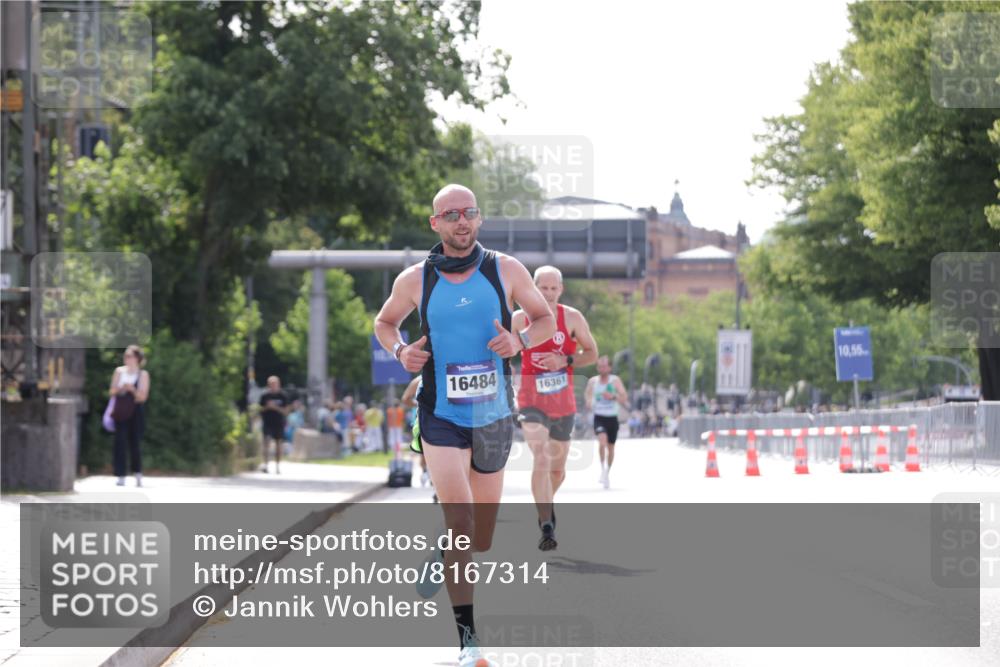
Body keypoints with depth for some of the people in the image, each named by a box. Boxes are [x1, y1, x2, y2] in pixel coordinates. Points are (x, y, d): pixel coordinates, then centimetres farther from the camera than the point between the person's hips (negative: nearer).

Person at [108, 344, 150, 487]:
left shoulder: (143, 374, 2)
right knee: (120, 442, -7)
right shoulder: (119, 371, 9)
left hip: (136, 411, -2)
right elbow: (111, 392, 11)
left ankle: (138, 474, 14)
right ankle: (121, 476, -6)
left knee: (135, 442, -1)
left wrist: (132, 389, -19)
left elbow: (143, 396, -2)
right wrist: (118, 389, -11)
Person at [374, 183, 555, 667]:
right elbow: (384, 323, 15)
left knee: (481, 540, 12)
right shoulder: (415, 280, -2)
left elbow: (546, 320, 9)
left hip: (494, 416, 2)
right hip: (442, 420, -2)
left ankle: (443, 556, 49)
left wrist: (520, 340, -12)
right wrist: (400, 351, -6)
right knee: (460, 520, -19)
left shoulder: (505, 271, -1)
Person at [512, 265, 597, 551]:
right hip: (532, 400, -2)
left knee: (557, 468, 15)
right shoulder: (520, 319, -3)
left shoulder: (572, 318, -2)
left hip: (563, 401, 2)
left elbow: (592, 353, 3)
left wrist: (566, 361, -15)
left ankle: (547, 505, 47)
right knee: (541, 460, -22)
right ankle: (547, 528, -23)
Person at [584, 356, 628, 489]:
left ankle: (607, 473, 31)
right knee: (602, 440, -28)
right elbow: (587, 393, 19)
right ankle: (603, 468, -16)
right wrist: (588, 400, -3)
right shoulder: (593, 381, 0)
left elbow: (624, 398, -10)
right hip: (599, 417, -1)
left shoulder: (615, 380, -5)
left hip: (612, 418, 1)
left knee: (611, 447, 12)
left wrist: (613, 396, -29)